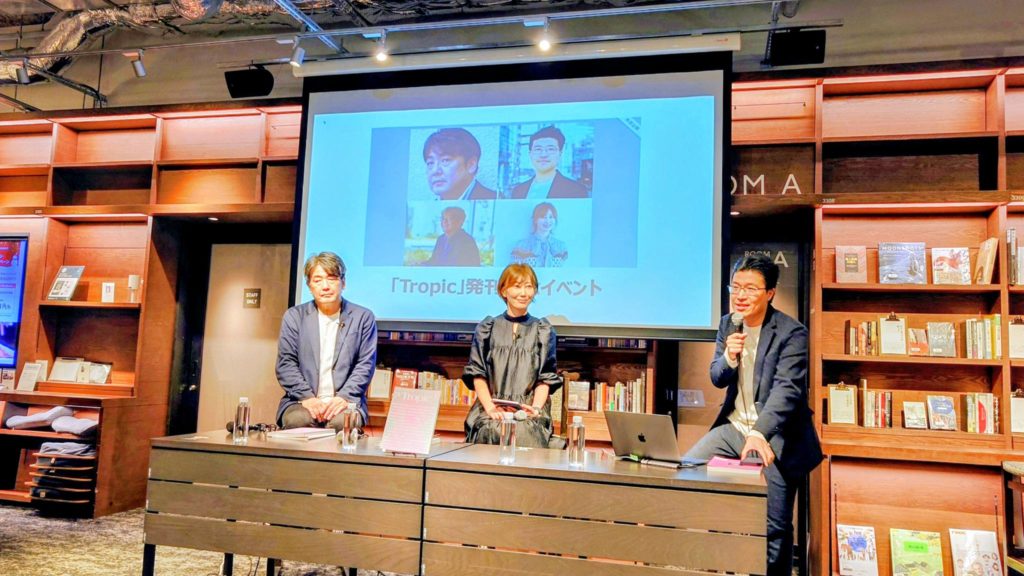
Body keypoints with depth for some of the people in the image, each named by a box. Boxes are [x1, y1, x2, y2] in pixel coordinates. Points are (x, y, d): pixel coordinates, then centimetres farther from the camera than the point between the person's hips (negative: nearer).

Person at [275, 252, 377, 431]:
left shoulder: (364, 317, 7)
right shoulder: (294, 316, 10)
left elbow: (365, 364, 3)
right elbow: (286, 364, 4)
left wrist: (344, 397, -12)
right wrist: (307, 397, -11)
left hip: (343, 403, 0)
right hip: (302, 402, 1)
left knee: (345, 422, -32)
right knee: (297, 420, -32)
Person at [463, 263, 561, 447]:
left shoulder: (543, 331, 13)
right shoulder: (487, 328, 13)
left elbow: (546, 377, 7)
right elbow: (477, 373, 8)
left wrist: (535, 407, -10)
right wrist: (490, 408, -7)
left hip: (528, 411, 0)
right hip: (491, 409, 0)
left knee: (525, 432, -33)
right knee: (490, 430, -32)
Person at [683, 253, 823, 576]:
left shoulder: (791, 333, -15)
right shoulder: (728, 324, 4)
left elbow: (786, 389, -27)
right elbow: (717, 380, 6)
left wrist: (760, 434, -43)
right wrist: (729, 358, -18)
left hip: (774, 436, -5)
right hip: (733, 426, 6)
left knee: (775, 528, -5)